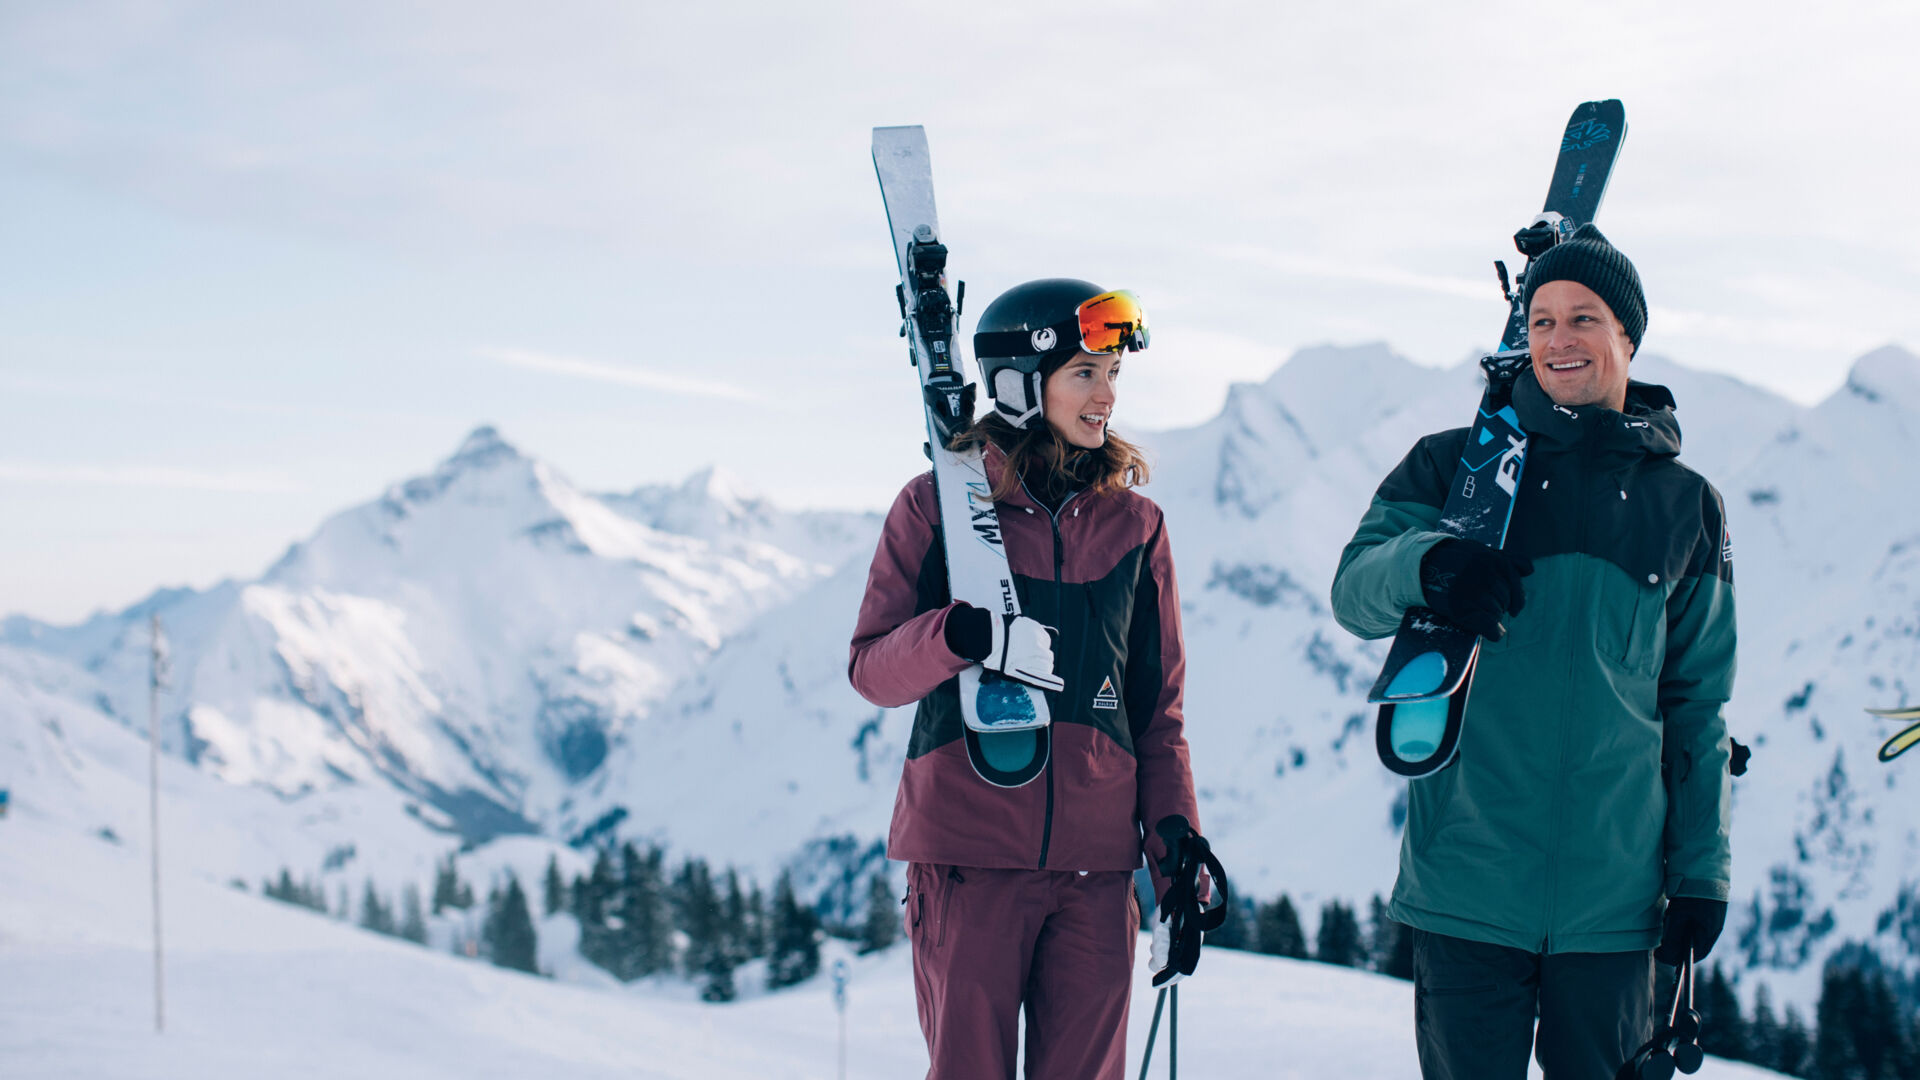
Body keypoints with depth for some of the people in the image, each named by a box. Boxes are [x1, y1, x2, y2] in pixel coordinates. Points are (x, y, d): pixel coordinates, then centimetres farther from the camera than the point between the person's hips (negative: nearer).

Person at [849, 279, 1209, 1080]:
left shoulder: (1134, 524, 11)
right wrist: (960, 636, -22)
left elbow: (1159, 707, 14)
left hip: (1094, 864, 3)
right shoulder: (937, 504, 2)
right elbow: (871, 668, -1)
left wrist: (1177, 843, 5)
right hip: (967, 857, -3)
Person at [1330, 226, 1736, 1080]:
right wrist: (1427, 563, -29)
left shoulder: (1684, 506, 10)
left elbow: (1697, 704, 12)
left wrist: (1702, 870, 7)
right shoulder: (1457, 465, 5)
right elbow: (1355, 591, -6)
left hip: (1611, 899, 1)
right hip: (1467, 886, -1)